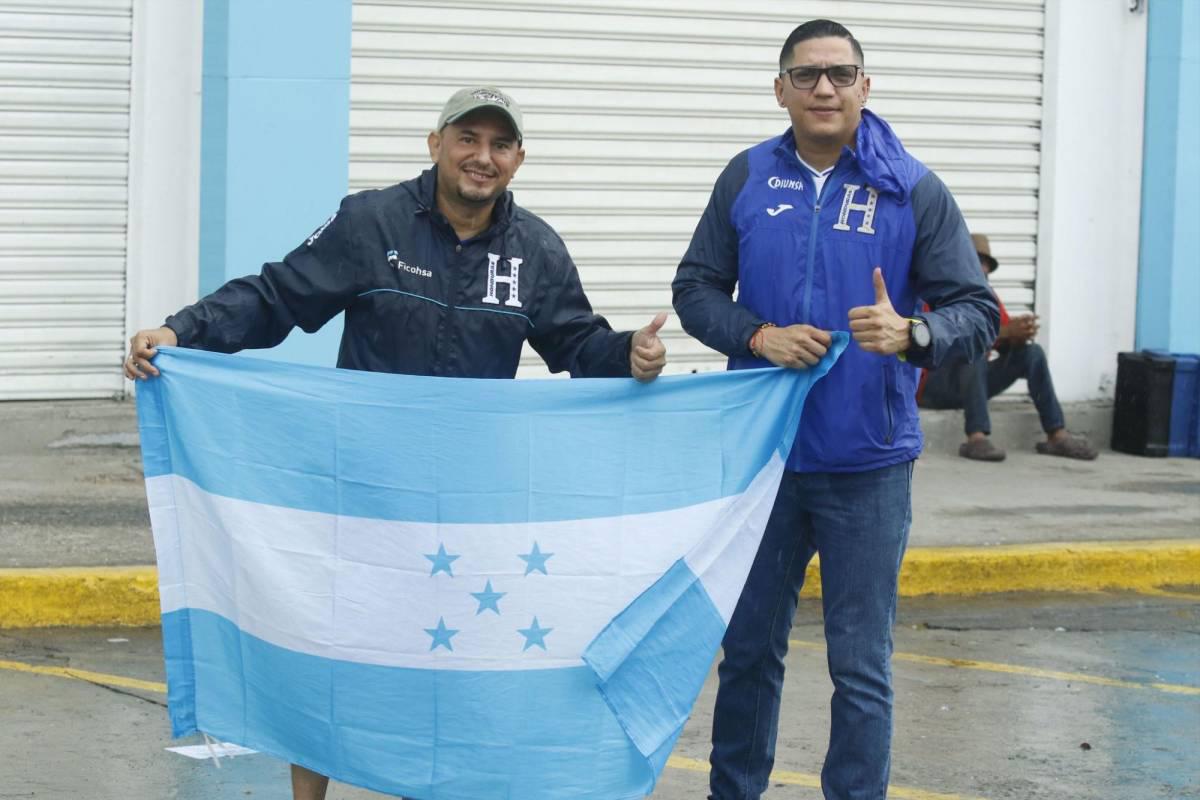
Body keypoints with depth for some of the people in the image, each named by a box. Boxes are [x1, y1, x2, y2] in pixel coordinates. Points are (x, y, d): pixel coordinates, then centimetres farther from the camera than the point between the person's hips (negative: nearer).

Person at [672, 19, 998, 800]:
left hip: (867, 466, -2)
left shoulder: (914, 190, -5)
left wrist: (911, 334, -26)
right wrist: (758, 336, -13)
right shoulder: (747, 178, 1)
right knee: (749, 647, 14)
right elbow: (696, 289, 5)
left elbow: (978, 312, -5)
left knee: (861, 667, 2)